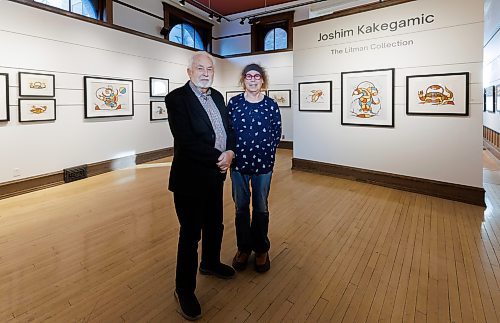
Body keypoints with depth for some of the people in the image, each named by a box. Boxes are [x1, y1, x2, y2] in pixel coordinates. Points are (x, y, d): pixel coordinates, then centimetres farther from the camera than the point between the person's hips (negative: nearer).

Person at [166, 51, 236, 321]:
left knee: (214, 226, 22)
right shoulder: (176, 98, -13)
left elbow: (228, 129, 12)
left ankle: (210, 263, 49)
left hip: (216, 174, 7)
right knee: (190, 235, 5)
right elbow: (185, 140, -22)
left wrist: (230, 152, -8)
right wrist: (219, 157, -18)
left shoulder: (217, 96, 10)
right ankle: (184, 291, 25)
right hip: (190, 177, -7)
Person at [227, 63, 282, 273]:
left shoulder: (271, 105, -1)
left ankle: (261, 249, 28)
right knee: (241, 207, 11)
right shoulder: (234, 103, 1)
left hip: (263, 163, 0)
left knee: (261, 208, 10)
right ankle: (243, 248, 30)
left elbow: (277, 133, 4)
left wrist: (266, 151, -2)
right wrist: (233, 152, -2)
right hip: (239, 162, 1)